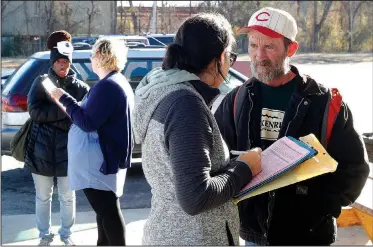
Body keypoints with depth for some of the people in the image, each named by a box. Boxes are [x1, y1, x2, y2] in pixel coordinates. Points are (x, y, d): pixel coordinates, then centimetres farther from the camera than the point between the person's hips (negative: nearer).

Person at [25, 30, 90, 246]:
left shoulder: (79, 87, -1)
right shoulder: (41, 82, -1)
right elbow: (34, 111, -14)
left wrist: (52, 116, -21)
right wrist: (65, 110, -21)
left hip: (68, 150, 0)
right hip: (42, 149, 0)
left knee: (68, 197, 12)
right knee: (43, 197, 13)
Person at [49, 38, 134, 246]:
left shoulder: (107, 85, -20)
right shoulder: (118, 81, 14)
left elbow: (88, 122, -21)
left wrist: (65, 99, -12)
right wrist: (70, 103, 18)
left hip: (102, 160, -11)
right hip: (106, 157, 11)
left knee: (108, 210, -5)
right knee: (105, 208, 20)